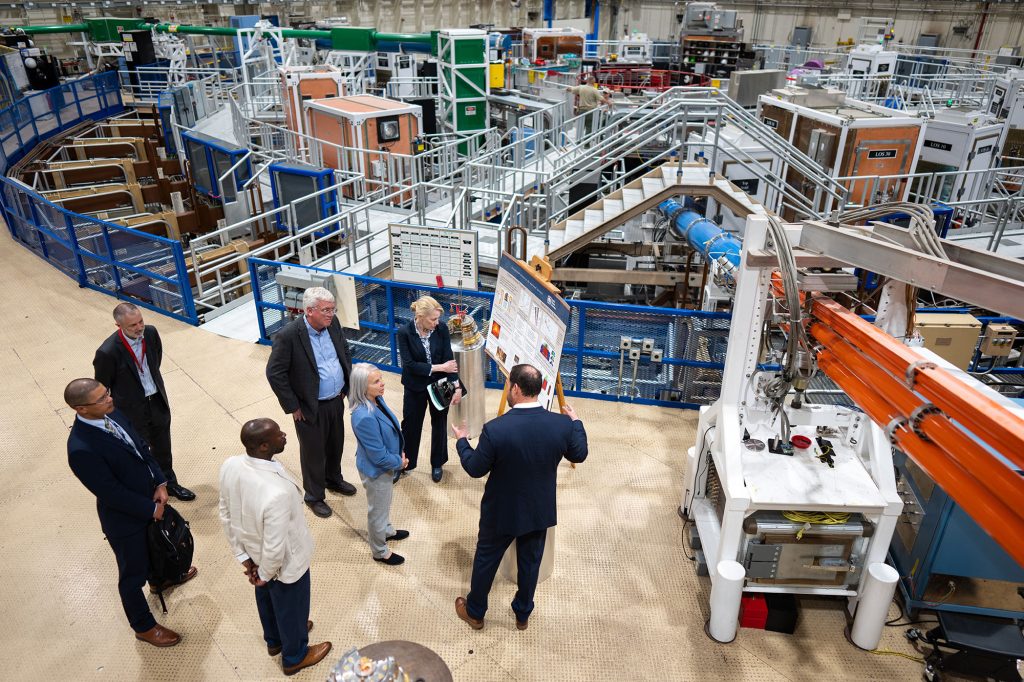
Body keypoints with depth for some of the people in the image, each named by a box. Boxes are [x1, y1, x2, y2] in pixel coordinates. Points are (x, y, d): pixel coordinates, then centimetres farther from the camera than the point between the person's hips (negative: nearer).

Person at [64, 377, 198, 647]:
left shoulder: (113, 413, -12)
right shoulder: (81, 449, -35)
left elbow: (142, 447, 0)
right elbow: (112, 493, -27)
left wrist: (160, 483, -10)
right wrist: (151, 509, -16)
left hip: (150, 498, 8)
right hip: (125, 517, -8)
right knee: (133, 574, 15)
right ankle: (144, 627, 39)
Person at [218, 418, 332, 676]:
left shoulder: (230, 466, -23)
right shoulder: (278, 492, -45)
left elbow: (226, 515, -7)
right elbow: (275, 548, -32)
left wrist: (243, 556, 4)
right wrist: (265, 574, -10)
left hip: (253, 552, 7)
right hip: (284, 564, -6)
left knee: (266, 597, 34)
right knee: (291, 608, 24)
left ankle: (274, 640, 63)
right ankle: (294, 657, 53)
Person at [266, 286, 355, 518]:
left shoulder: (332, 324, -6)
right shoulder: (288, 336, -25)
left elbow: (345, 351, 11)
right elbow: (274, 374, -18)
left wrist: (346, 385, 9)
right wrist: (293, 407, -14)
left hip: (336, 401, 6)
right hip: (311, 408, -6)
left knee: (336, 444, 25)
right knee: (313, 452, 13)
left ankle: (333, 479, 51)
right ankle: (314, 496, 35)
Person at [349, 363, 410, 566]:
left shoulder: (377, 399, -12)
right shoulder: (365, 418, -38)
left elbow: (393, 429, 6)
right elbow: (378, 455, -29)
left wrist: (400, 453, 0)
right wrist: (399, 463, -13)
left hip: (387, 464, 8)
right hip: (377, 470, -8)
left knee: (384, 503, 32)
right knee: (377, 509, 17)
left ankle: (386, 530, 59)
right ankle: (380, 552, 40)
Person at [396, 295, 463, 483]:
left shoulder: (442, 328, -14)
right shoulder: (405, 333, -19)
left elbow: (449, 358, -11)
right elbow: (409, 364, -21)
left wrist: (457, 387, -16)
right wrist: (439, 367, -23)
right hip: (416, 388, -2)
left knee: (439, 424, 17)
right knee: (410, 425, 13)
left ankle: (437, 464, 39)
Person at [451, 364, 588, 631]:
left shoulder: (495, 429, -29)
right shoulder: (562, 424, -20)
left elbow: (475, 469, -15)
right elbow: (579, 455, -1)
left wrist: (461, 441, 3)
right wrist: (577, 423, 16)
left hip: (501, 512, -2)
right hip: (540, 511, 3)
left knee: (485, 560, 22)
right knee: (530, 563, 24)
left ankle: (475, 612, 43)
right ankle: (523, 614, 45)